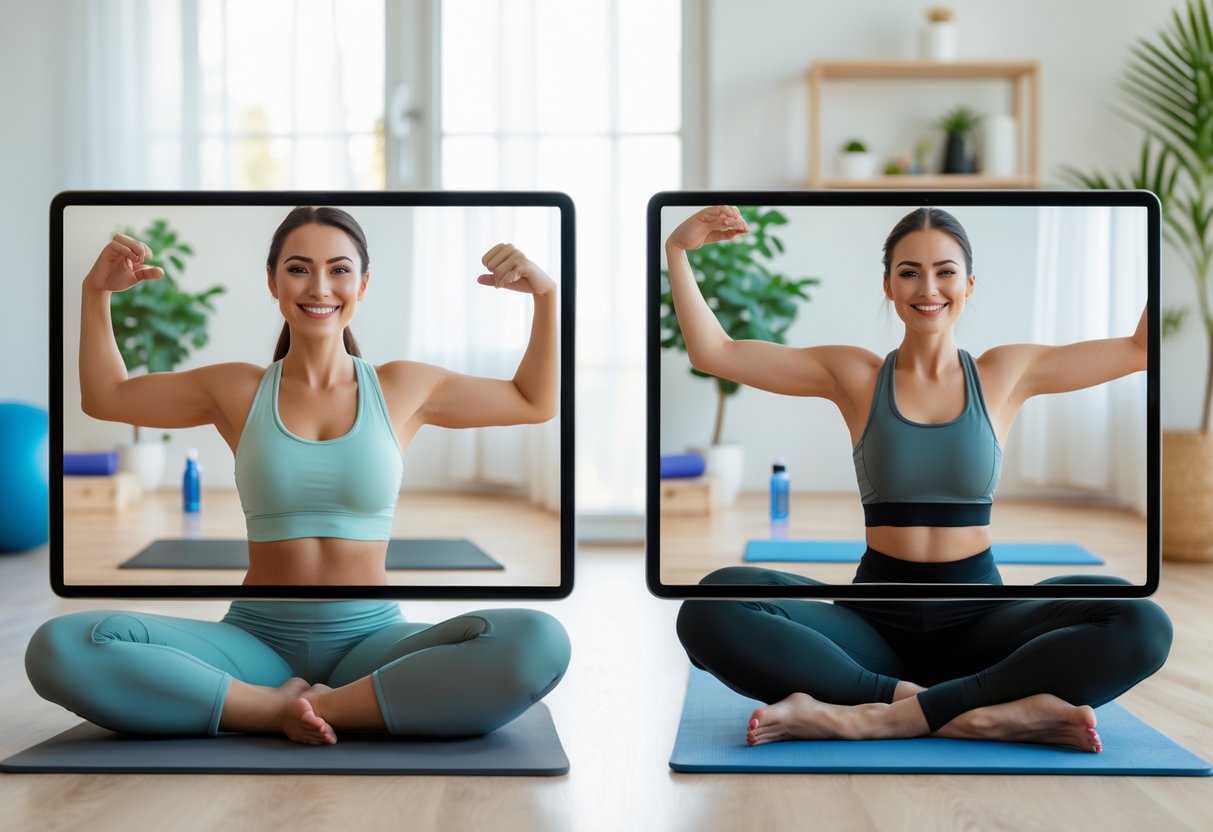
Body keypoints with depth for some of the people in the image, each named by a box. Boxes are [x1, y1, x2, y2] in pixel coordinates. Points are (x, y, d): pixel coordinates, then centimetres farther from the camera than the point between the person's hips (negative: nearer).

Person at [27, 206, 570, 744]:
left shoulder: (403, 389, 8)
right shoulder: (237, 392, 10)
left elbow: (535, 402, 20)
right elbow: (104, 397, 25)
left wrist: (546, 295, 8)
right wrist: (96, 293, 14)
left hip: (371, 641, 0)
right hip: (256, 640, 1)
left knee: (539, 642, -32)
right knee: (59, 647, -26)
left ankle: (327, 707, -24)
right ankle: (274, 705, -22)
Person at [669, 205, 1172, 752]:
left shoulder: (1007, 374, 9)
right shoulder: (854, 376, 7)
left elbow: (1142, 348, 10)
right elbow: (712, 352, 4)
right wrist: (677, 251, -4)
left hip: (978, 620, 1)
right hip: (875, 619, -1)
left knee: (1141, 627, -30)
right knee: (713, 610, -31)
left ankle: (870, 716, -31)